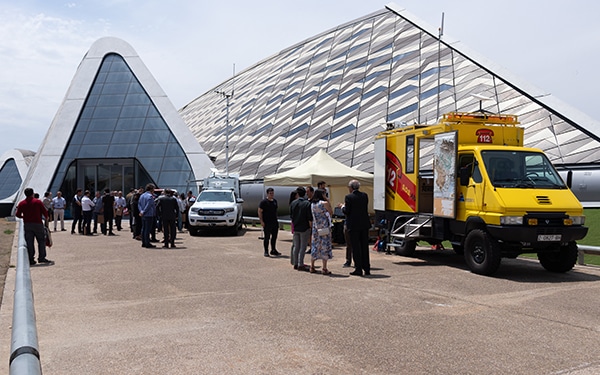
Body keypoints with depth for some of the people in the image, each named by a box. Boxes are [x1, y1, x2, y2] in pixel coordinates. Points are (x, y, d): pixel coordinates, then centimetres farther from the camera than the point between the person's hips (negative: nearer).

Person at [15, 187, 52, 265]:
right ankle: (41, 258, 1)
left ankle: (31, 259, 6)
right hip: (37, 224, -3)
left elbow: (18, 215, 2)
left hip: (27, 225, 3)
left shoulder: (21, 203, 3)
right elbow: (45, 211, -3)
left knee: (29, 242, 6)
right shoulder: (38, 202, -3)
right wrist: (46, 218, 17)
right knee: (41, 241, 6)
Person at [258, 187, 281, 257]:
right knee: (267, 237, 0)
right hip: (267, 223, -6)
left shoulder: (275, 201, 12)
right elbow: (260, 212, -9)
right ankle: (266, 251, 8)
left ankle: (273, 250, 23)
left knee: (274, 237, 12)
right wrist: (261, 221, -15)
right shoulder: (263, 202, -7)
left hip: (275, 222, 6)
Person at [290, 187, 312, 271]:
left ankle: (295, 264, 17)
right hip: (304, 228, -4)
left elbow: (291, 216, 12)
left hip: (295, 228, 4)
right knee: (303, 247, 0)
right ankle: (300, 264, -1)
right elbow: (310, 218, -12)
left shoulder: (293, 203, 3)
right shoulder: (307, 203, -11)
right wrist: (311, 227, -1)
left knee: (296, 246, 13)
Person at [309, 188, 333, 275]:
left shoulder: (312, 204, 6)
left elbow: (312, 217, 12)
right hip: (325, 227, -5)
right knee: (325, 246, -1)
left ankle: (312, 267, 15)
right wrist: (328, 201, 3)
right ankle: (324, 269, -1)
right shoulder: (325, 203, -9)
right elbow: (331, 212, 4)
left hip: (316, 228, 5)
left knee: (314, 246, 11)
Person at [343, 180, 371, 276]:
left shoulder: (349, 197, -11)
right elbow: (366, 209, 10)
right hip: (364, 224, 5)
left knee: (356, 247, 2)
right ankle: (366, 269, 16)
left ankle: (358, 269, 3)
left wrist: (343, 207, 9)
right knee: (365, 246, 12)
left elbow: (346, 211, -12)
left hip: (353, 225, -5)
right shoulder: (365, 195, 5)